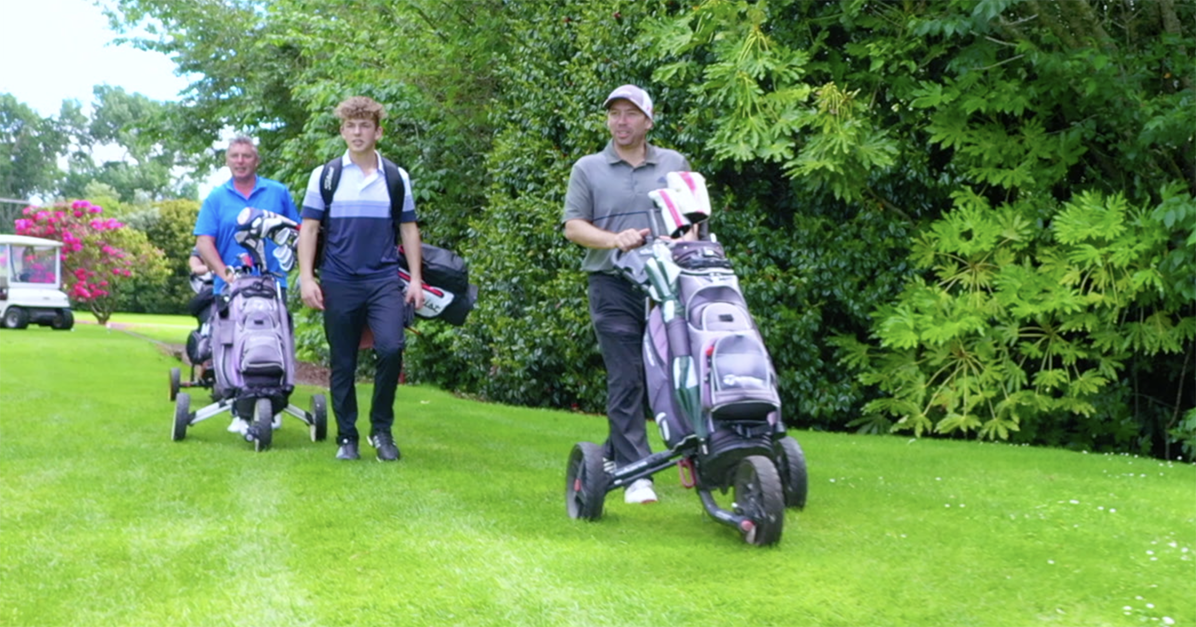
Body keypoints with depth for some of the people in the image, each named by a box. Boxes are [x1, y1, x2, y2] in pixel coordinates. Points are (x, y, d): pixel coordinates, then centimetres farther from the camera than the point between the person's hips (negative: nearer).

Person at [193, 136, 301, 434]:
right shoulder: (216, 198, 10)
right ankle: (240, 412, 3)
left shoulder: (278, 193, 11)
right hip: (230, 286, 0)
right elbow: (204, 241, 1)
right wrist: (223, 272, -13)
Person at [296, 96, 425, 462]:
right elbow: (309, 229, 4)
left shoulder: (397, 178, 8)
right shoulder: (324, 176, 5)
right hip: (339, 282, 0)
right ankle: (346, 438, 16)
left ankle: (381, 428, 0)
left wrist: (416, 278, 4)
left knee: (391, 348, -18)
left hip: (384, 280, 0)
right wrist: (306, 278, -5)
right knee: (342, 364, 4)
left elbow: (408, 229, 12)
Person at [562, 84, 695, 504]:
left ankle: (614, 454, 18)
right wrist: (615, 240, -13)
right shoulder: (588, 170, 11)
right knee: (625, 379, -7)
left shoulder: (675, 165, 16)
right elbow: (573, 226, 4)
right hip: (614, 285, -2)